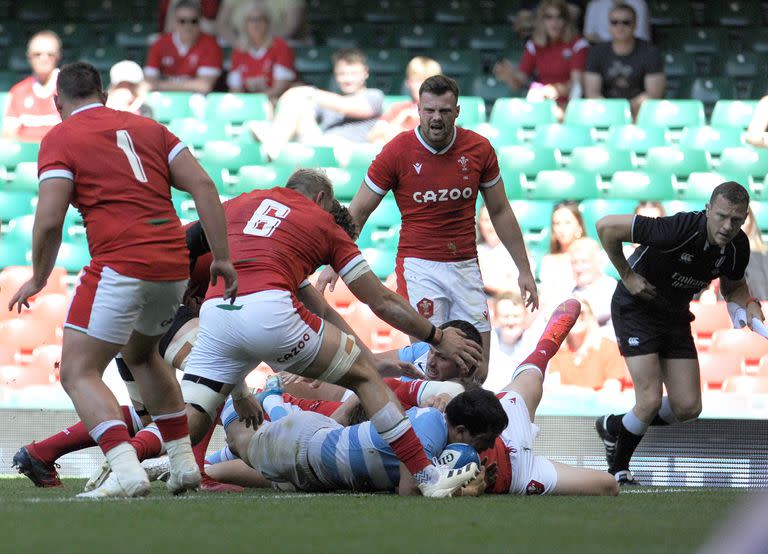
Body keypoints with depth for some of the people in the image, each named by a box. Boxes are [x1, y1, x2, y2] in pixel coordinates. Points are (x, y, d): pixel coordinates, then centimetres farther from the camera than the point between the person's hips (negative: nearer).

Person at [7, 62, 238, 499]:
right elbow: (203, 186, 7)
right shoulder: (147, 127, 17)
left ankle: (128, 471, -22)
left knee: (79, 373, -1)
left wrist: (38, 279, 6)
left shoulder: (60, 139, 1)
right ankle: (184, 463, 28)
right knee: (142, 354, 31)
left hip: (120, 266, -7)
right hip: (174, 265, 7)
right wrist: (222, 258, 8)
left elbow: (50, 220, -9)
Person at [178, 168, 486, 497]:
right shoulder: (322, 222, 23)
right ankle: (428, 477, 10)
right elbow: (382, 301, 27)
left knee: (190, 422, 8)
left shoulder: (237, 204, 31)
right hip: (269, 312, -3)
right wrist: (438, 338, 39)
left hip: (213, 313, 3)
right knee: (364, 373, 14)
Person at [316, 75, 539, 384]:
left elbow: (500, 212, 11)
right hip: (419, 266, -4)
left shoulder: (479, 149, 0)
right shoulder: (397, 152, -7)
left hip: (465, 266, 4)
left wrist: (524, 269, 11)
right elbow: (358, 212, 1)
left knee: (477, 374, 0)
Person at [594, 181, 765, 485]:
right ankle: (618, 469, 10)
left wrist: (749, 304, -11)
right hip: (635, 308, -6)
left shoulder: (738, 247, -11)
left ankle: (615, 426, 27)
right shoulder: (680, 229, -32)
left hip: (676, 317, 6)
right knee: (651, 400, -16)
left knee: (688, 406, 1)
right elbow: (607, 226, -28)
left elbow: (733, 286, 12)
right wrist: (627, 276, -20)